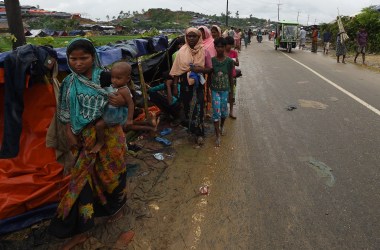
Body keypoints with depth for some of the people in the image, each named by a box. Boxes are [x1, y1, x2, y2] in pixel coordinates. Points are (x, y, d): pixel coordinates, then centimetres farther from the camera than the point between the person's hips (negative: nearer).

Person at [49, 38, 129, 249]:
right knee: (83, 177, 7)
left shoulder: (105, 77, -7)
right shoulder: (69, 83, -1)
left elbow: (126, 97, -1)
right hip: (85, 138, 2)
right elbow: (66, 113, 5)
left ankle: (117, 206, 45)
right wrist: (70, 134, -2)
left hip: (109, 133, -2)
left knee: (112, 172, 14)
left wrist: (122, 101, -23)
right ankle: (81, 230, 21)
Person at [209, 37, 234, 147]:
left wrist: (231, 91, 4)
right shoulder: (212, 60, -5)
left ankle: (222, 126, 42)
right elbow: (209, 76, 2)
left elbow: (230, 77, 1)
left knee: (223, 111, 9)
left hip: (225, 90, 1)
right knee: (216, 112, -3)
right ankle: (217, 136, 5)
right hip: (215, 90, 0)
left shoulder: (229, 61, -6)